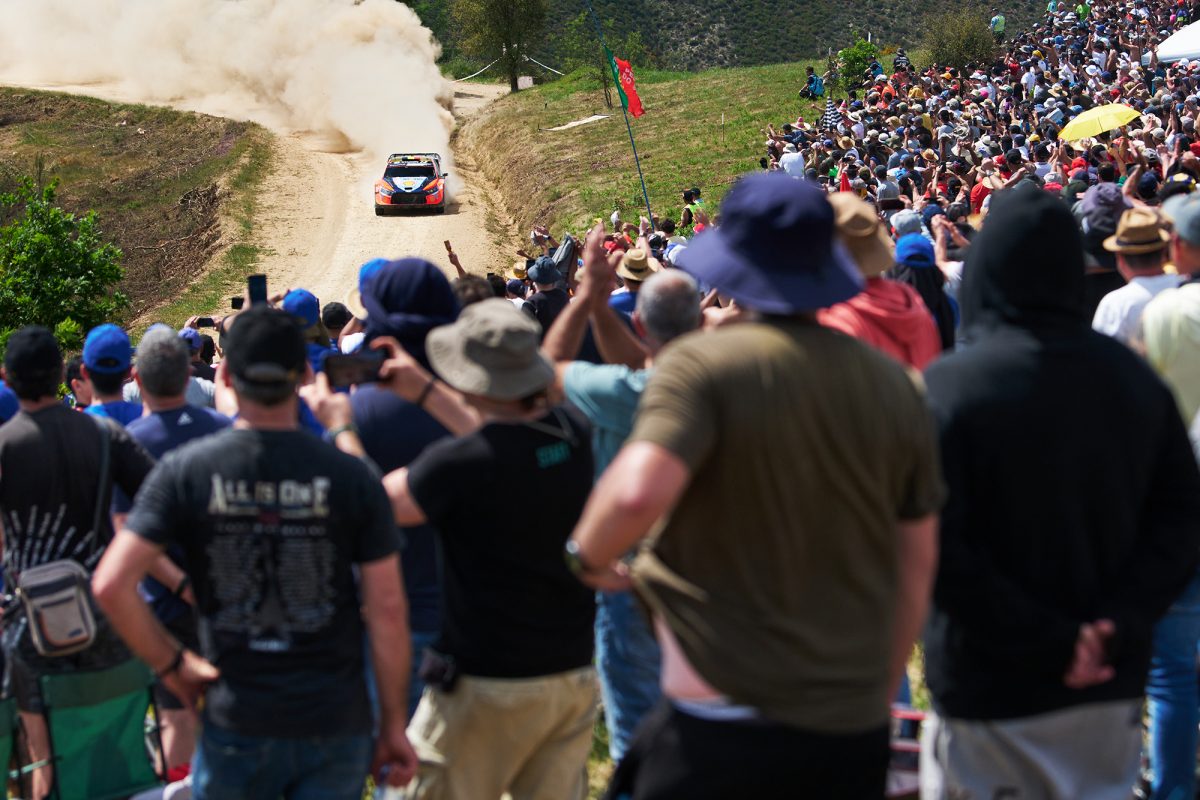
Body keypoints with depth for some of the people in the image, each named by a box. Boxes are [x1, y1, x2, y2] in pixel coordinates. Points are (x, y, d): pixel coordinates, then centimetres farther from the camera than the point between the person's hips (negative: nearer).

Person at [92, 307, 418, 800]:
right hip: (335, 723, 0)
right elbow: (387, 611, -7)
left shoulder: (185, 472, -8)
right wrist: (394, 725, 2)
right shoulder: (351, 477, -8)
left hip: (235, 723, 0)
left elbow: (111, 585, -15)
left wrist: (170, 664, -2)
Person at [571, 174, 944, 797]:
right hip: (853, 727, 5)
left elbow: (638, 492, -28)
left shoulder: (703, 365, -12)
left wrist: (587, 555, -6)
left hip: (724, 727, -5)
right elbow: (916, 564, 11)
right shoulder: (891, 383, 5)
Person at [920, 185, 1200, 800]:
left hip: (989, 687, -4)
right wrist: (1121, 625, -9)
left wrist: (1052, 643, -16)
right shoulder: (1133, 378, -1)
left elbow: (937, 551, -21)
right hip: (1110, 689, 4)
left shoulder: (948, 387, -17)